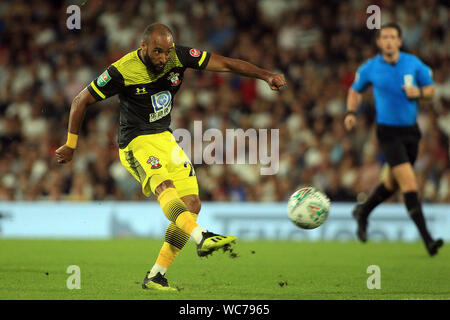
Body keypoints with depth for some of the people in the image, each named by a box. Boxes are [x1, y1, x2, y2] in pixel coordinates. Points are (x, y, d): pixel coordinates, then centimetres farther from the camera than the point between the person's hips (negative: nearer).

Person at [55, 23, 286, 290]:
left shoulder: (179, 56, -7)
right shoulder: (122, 71, -17)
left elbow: (225, 64, -6)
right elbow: (81, 101, -7)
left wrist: (266, 76, -17)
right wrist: (71, 145, 0)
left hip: (165, 138, 6)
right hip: (136, 142, -6)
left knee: (192, 203, -5)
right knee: (165, 186, -33)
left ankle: (155, 277, -2)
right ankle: (202, 238, -57)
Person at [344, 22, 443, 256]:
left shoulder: (413, 63, 0)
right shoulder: (369, 68, -3)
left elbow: (430, 89, 9)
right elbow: (355, 90, 14)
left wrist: (419, 92, -13)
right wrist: (351, 112, -1)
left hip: (411, 131, 4)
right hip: (388, 132, -4)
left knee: (392, 183, 17)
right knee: (409, 182, -17)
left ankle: (363, 212, 46)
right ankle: (427, 239, -17)